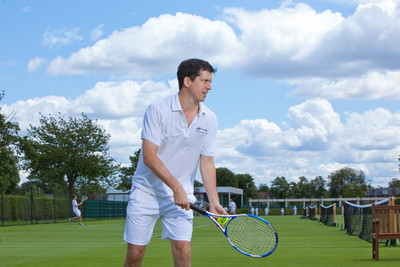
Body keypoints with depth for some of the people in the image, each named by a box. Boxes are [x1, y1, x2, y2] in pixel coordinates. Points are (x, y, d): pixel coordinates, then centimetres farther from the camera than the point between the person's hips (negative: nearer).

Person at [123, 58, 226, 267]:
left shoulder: (209, 119, 0)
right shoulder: (157, 110, -12)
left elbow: (206, 162, 5)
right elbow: (149, 156, -16)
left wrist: (214, 201, -4)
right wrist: (176, 187, -20)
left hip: (182, 195, 3)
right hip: (146, 192, -2)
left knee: (183, 250, -10)